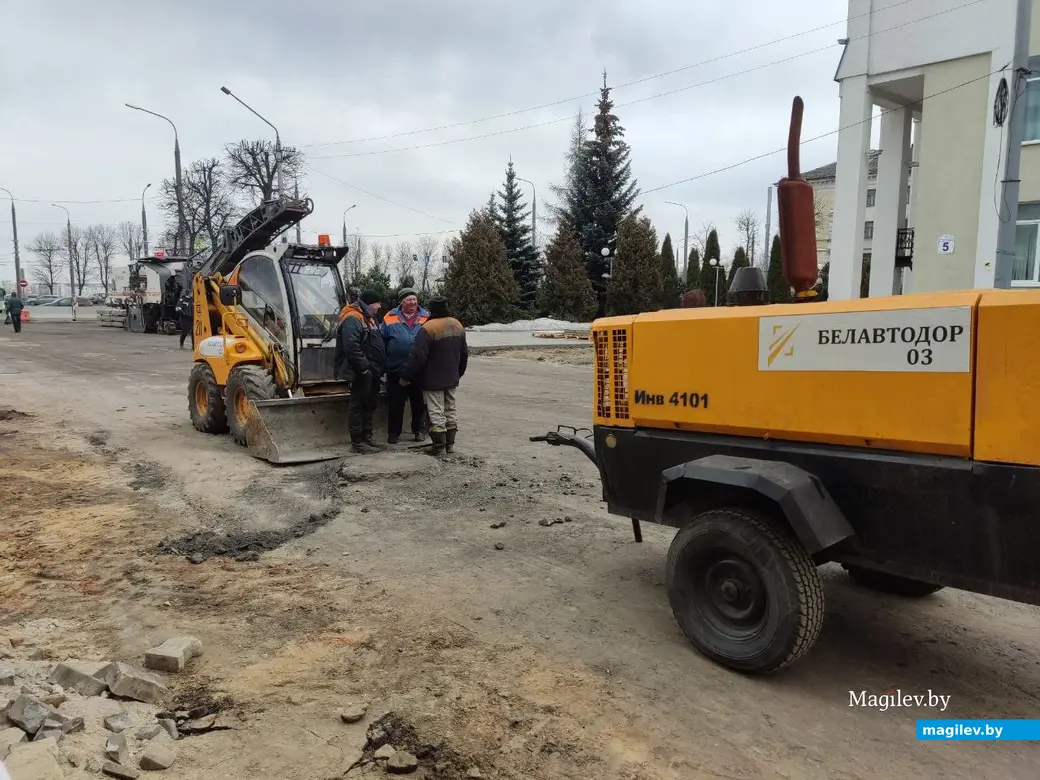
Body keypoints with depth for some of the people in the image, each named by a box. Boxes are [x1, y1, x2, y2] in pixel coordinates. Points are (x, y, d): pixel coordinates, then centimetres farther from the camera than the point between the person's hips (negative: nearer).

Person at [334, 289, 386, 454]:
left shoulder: (368, 318, 19)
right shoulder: (352, 319, -15)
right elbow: (352, 347, -25)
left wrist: (378, 368, 15)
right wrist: (364, 368, -23)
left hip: (372, 372, 10)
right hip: (362, 373, -10)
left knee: (370, 404, 16)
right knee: (359, 406, -4)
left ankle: (367, 436, 27)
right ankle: (357, 442, 2)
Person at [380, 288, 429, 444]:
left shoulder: (426, 318, 2)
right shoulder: (390, 318, 1)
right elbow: (382, 342, 3)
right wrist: (385, 364, -1)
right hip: (396, 370, -1)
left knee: (419, 402, 11)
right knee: (396, 403, 7)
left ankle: (419, 430, 24)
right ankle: (394, 432, 18)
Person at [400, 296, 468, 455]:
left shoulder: (428, 328, -19)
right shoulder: (458, 325, 6)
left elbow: (418, 356, -20)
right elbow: (464, 354, 15)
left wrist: (406, 377, -11)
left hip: (433, 380, -7)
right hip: (452, 379, 7)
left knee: (436, 413, -2)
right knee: (450, 410, 15)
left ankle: (439, 447, 1)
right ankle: (450, 444, 20)